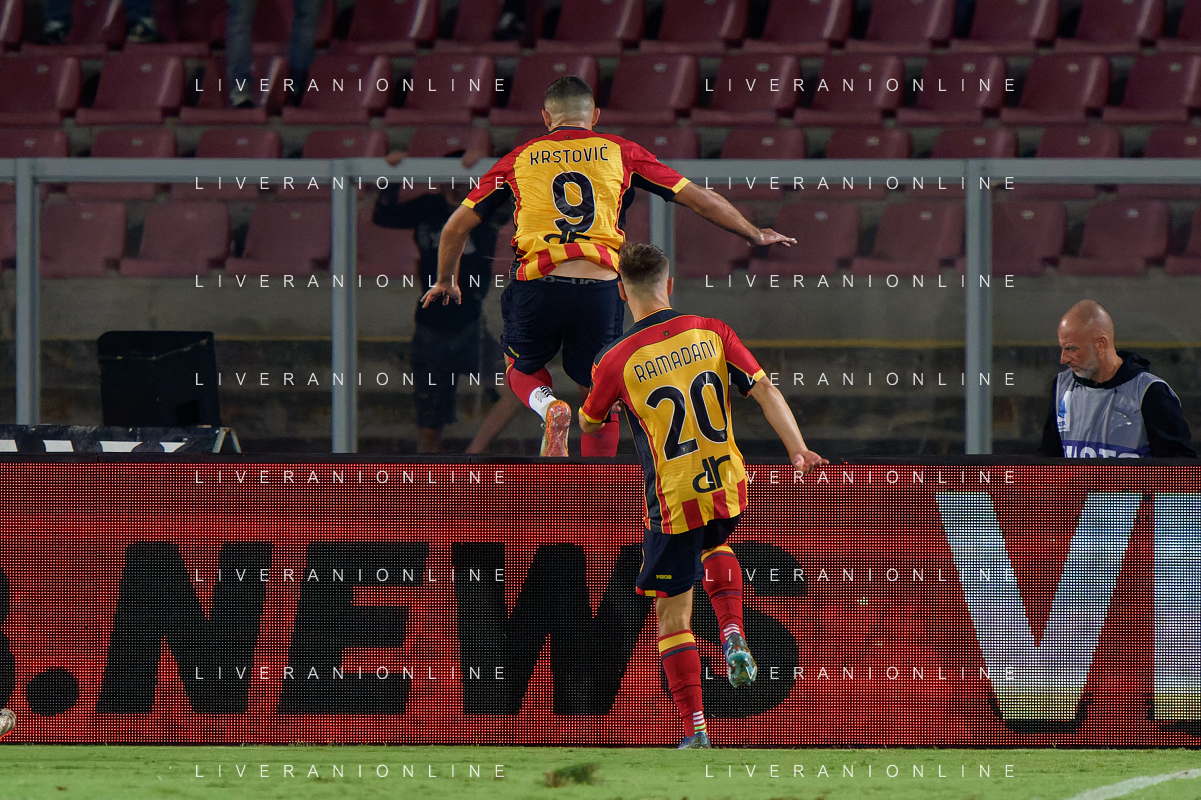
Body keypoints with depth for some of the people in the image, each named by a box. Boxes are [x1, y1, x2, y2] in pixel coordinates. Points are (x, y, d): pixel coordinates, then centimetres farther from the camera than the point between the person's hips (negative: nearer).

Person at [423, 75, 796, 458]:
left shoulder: (520, 158, 15)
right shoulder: (619, 152, 13)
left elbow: (456, 226, 18)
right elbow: (697, 198, 15)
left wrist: (445, 281, 35)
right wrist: (754, 234, 29)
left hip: (537, 284, 0)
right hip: (600, 289, 0)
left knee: (521, 367, 25)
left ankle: (549, 407, -6)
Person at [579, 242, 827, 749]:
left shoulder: (616, 362, -9)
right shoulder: (711, 332, -2)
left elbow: (589, 423, 9)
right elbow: (764, 391, -9)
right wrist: (797, 448, -8)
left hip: (674, 501, -4)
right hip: (728, 484, 4)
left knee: (673, 615, 7)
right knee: (715, 546, 38)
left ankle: (695, 731, 1)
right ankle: (733, 635, 14)